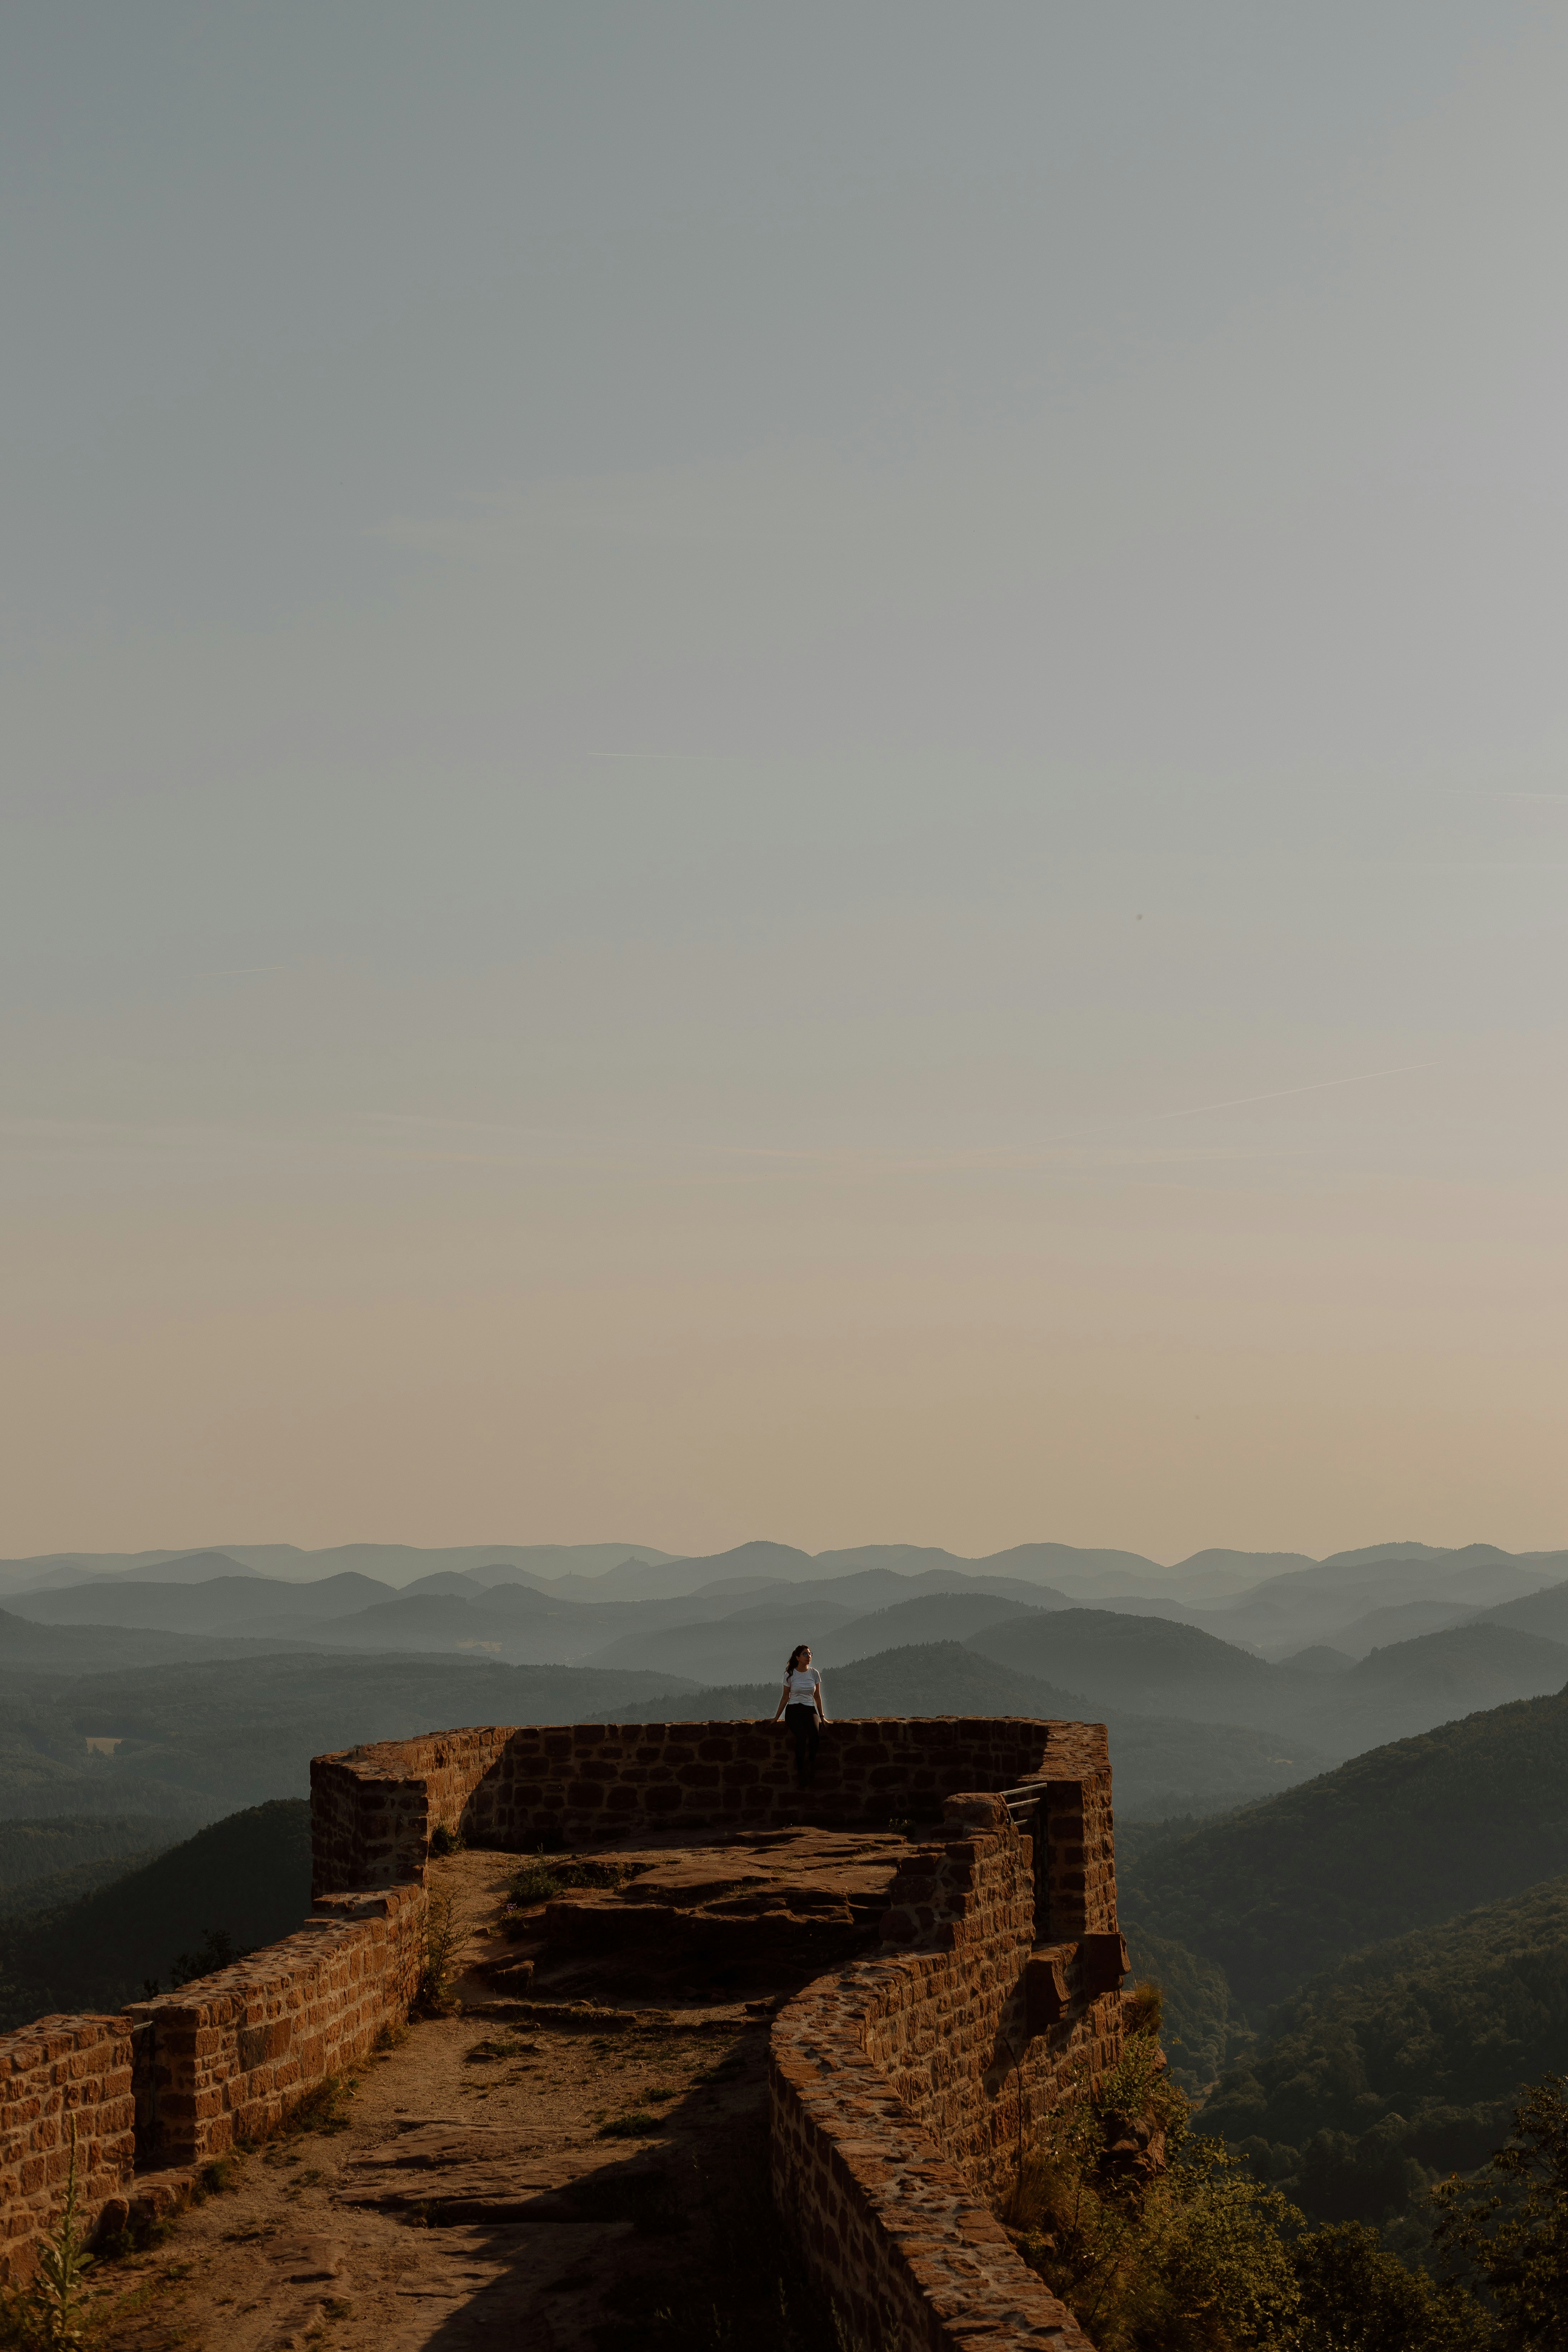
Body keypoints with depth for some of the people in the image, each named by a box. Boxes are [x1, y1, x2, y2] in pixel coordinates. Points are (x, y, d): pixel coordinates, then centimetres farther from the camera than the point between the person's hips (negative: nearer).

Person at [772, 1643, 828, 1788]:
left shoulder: (814, 1673, 7)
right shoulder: (790, 1674, 1)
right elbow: (785, 1697, 9)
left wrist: (822, 1716, 15)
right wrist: (777, 1717, 10)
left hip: (810, 1710, 2)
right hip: (794, 1710, -2)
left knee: (815, 1735, -31)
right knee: (801, 1737, -31)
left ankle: (811, 1770, -19)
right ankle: (800, 1773, -22)